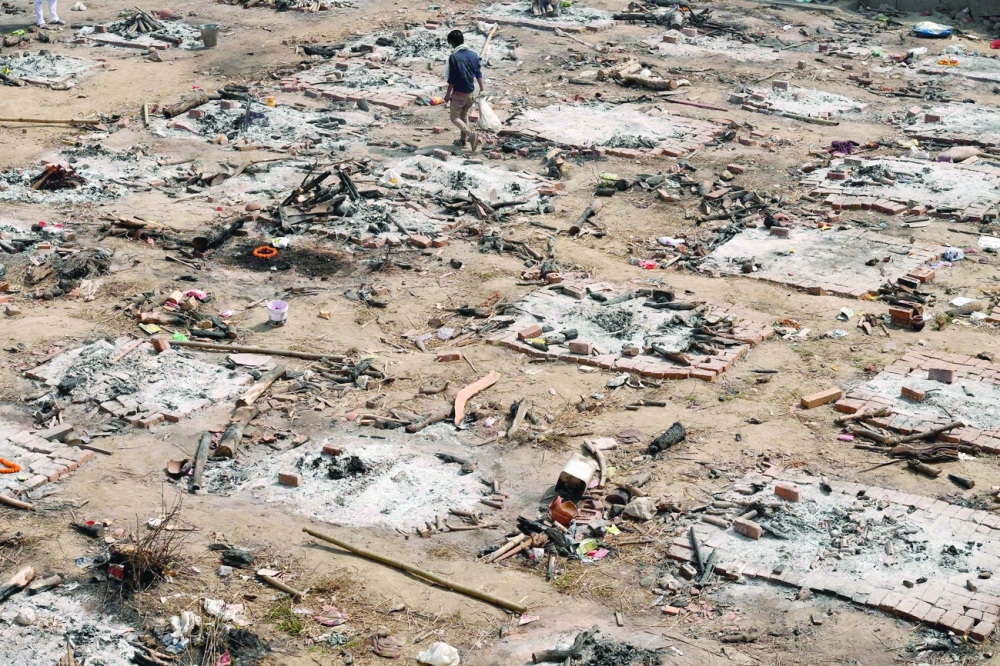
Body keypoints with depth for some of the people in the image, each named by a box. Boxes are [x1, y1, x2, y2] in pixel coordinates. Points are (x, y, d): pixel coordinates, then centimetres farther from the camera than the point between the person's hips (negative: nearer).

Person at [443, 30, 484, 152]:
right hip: (471, 92, 6)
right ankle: (463, 140, 27)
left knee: (455, 118, 4)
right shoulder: (473, 54, 0)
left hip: (459, 93, -6)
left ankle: (471, 134, -17)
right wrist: (482, 88, 15)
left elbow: (452, 79, -16)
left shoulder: (454, 57, -17)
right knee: (464, 115, 24)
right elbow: (478, 73, 6)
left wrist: (448, 94, -7)